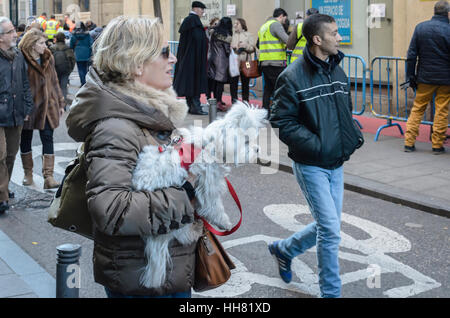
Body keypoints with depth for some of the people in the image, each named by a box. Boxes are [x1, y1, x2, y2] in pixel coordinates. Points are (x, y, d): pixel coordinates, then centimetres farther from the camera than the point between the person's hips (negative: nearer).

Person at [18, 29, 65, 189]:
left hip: (47, 105, 4)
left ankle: (48, 176, -3)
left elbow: (54, 81, 14)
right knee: (26, 140, 9)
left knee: (47, 138, -3)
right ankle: (28, 173, 25)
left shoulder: (48, 58, 7)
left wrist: (60, 103, 13)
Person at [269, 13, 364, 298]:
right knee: (331, 231, -6)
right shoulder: (293, 77, -14)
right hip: (311, 165, -7)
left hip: (336, 164, 7)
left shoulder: (338, 73, 8)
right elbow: (282, 121, -14)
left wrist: (354, 136, 1)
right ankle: (331, 292, 11)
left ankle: (284, 249, 39)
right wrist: (316, 145, -21)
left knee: (328, 227, 15)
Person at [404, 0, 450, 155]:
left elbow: (412, 54, 2)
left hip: (424, 78, 3)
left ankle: (409, 142, 8)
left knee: (417, 109, 11)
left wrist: (411, 76, 7)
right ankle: (437, 145, 9)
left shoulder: (420, 27, 1)